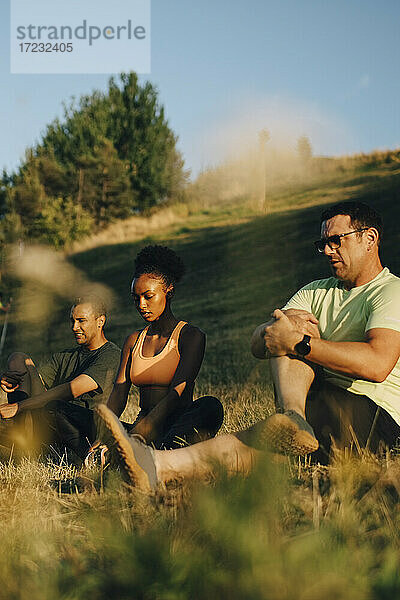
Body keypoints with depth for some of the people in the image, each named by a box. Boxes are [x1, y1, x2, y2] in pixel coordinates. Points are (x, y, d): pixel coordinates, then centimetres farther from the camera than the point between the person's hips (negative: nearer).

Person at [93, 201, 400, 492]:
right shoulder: (317, 292, 21)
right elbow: (257, 344, 6)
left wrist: (297, 342, -22)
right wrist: (278, 327, -19)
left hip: (374, 418, -7)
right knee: (291, 323, -11)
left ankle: (162, 465, -49)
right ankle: (294, 419, -38)